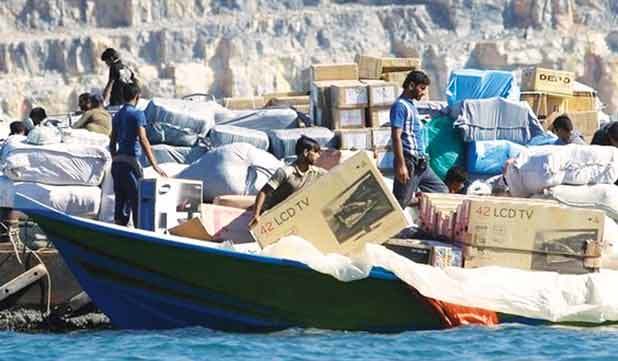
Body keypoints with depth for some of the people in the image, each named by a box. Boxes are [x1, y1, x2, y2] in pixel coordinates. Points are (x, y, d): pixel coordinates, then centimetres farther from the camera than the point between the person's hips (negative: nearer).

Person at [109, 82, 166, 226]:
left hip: (117, 162, 7)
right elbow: (143, 140, -16)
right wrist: (154, 165, -19)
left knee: (120, 202, 7)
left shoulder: (117, 116, 14)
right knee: (137, 202, -5)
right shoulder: (137, 114, -8)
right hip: (130, 162, -7)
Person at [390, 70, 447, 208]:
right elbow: (396, 137, -18)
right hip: (409, 162, -10)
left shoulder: (411, 105, 17)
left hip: (420, 164, 10)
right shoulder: (400, 106, -12)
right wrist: (401, 165, -23)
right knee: (400, 202, -8)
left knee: (442, 191, 12)